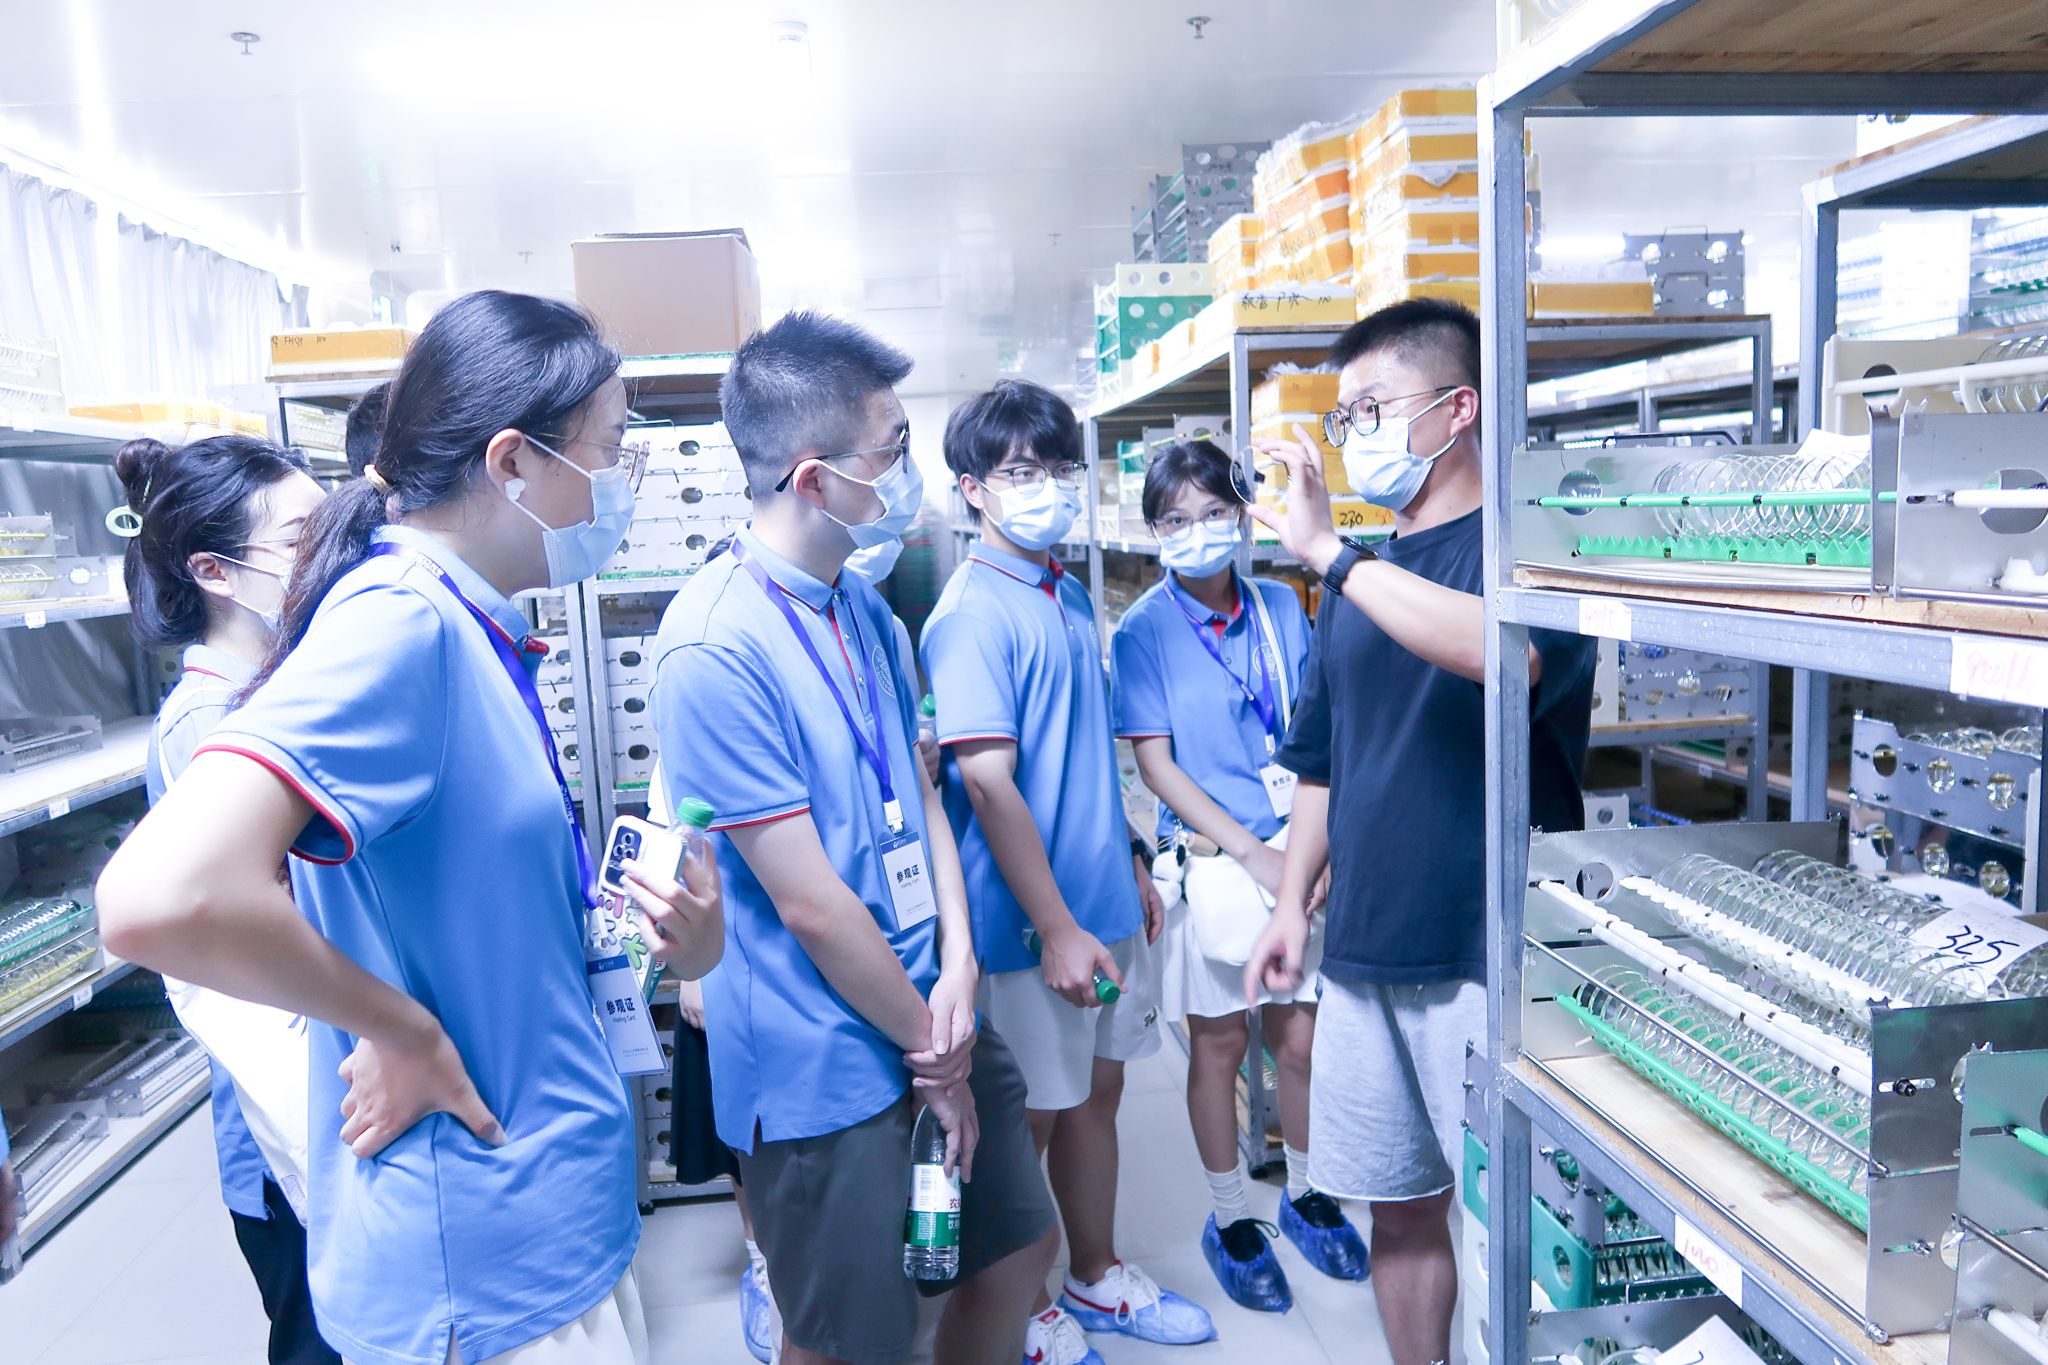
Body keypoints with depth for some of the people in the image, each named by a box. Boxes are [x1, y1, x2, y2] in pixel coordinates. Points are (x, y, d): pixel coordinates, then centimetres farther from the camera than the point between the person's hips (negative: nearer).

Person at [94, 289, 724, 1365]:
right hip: (488, 1272, -8)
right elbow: (162, 898, -36)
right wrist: (403, 1030, -22)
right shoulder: (396, 623, -23)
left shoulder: (470, 630, 4)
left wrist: (674, 937, -4)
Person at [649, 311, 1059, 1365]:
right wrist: (931, 1051, -11)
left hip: (932, 1008, 8)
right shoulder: (714, 648, -23)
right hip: (826, 1067, -8)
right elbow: (809, 903, -22)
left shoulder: (863, 608, 5)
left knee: (1020, 1247, 22)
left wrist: (959, 962, -5)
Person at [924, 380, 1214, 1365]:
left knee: (1098, 1092, 20)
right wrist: (1058, 929, -21)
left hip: (1105, 901, 8)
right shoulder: (973, 613, -17)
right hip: (1032, 923, -8)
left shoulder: (1070, 598, 9)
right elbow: (987, 782, -21)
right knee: (1029, 1121, 9)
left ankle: (1097, 1276, 41)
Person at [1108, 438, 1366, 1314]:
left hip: (1296, 852, 3)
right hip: (1213, 860, -3)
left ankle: (1304, 1194, 36)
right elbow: (1157, 766, -9)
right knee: (1218, 1046, 10)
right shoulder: (1142, 633, -7)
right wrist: (1254, 853, -14)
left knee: (1300, 1038, 12)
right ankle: (1230, 1220, 29)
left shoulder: (1280, 608, 3)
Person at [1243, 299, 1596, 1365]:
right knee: (1399, 1205, 16)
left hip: (1488, 950, -6)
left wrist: (1327, 550, -26)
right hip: (1364, 948, 6)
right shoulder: (1360, 578, 13)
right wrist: (1292, 902, 13)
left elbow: (1508, 652, -31)